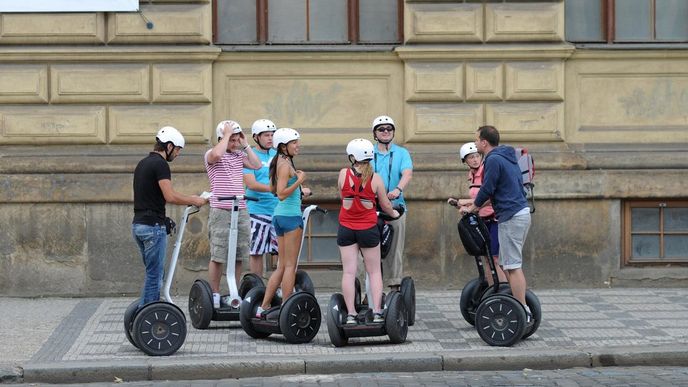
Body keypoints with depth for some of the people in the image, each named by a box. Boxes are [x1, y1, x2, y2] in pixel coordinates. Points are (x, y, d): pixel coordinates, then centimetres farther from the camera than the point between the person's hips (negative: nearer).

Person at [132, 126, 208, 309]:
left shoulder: (143, 163, 17)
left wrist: (188, 199, 22)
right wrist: (194, 201, -6)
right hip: (153, 225, -9)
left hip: (138, 225, 9)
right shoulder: (160, 164, -13)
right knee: (155, 274, -3)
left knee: (154, 273, 16)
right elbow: (170, 196, -20)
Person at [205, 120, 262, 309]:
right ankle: (215, 294, 3)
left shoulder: (239, 155, 16)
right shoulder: (211, 155, -1)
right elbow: (216, 154, -25)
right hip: (221, 211, -5)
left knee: (238, 256, 7)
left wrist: (245, 145, 5)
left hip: (241, 210, 5)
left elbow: (257, 165, 4)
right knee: (218, 256, -4)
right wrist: (227, 134, -14)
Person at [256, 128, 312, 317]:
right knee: (290, 266, -3)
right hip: (290, 215, -9)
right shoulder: (285, 164, -15)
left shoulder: (278, 162, 13)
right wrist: (298, 181, -23)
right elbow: (281, 194, -22)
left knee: (282, 265, 14)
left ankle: (263, 307, 14)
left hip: (279, 215, 9)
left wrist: (299, 190, 29)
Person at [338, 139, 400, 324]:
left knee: (348, 272, 2)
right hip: (368, 229, 0)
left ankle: (351, 314, -1)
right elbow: (385, 205, 3)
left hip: (346, 229, 0)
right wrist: (394, 213, 24)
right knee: (374, 272, 10)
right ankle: (377, 312, 5)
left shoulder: (343, 174, -7)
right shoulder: (375, 178, -6)